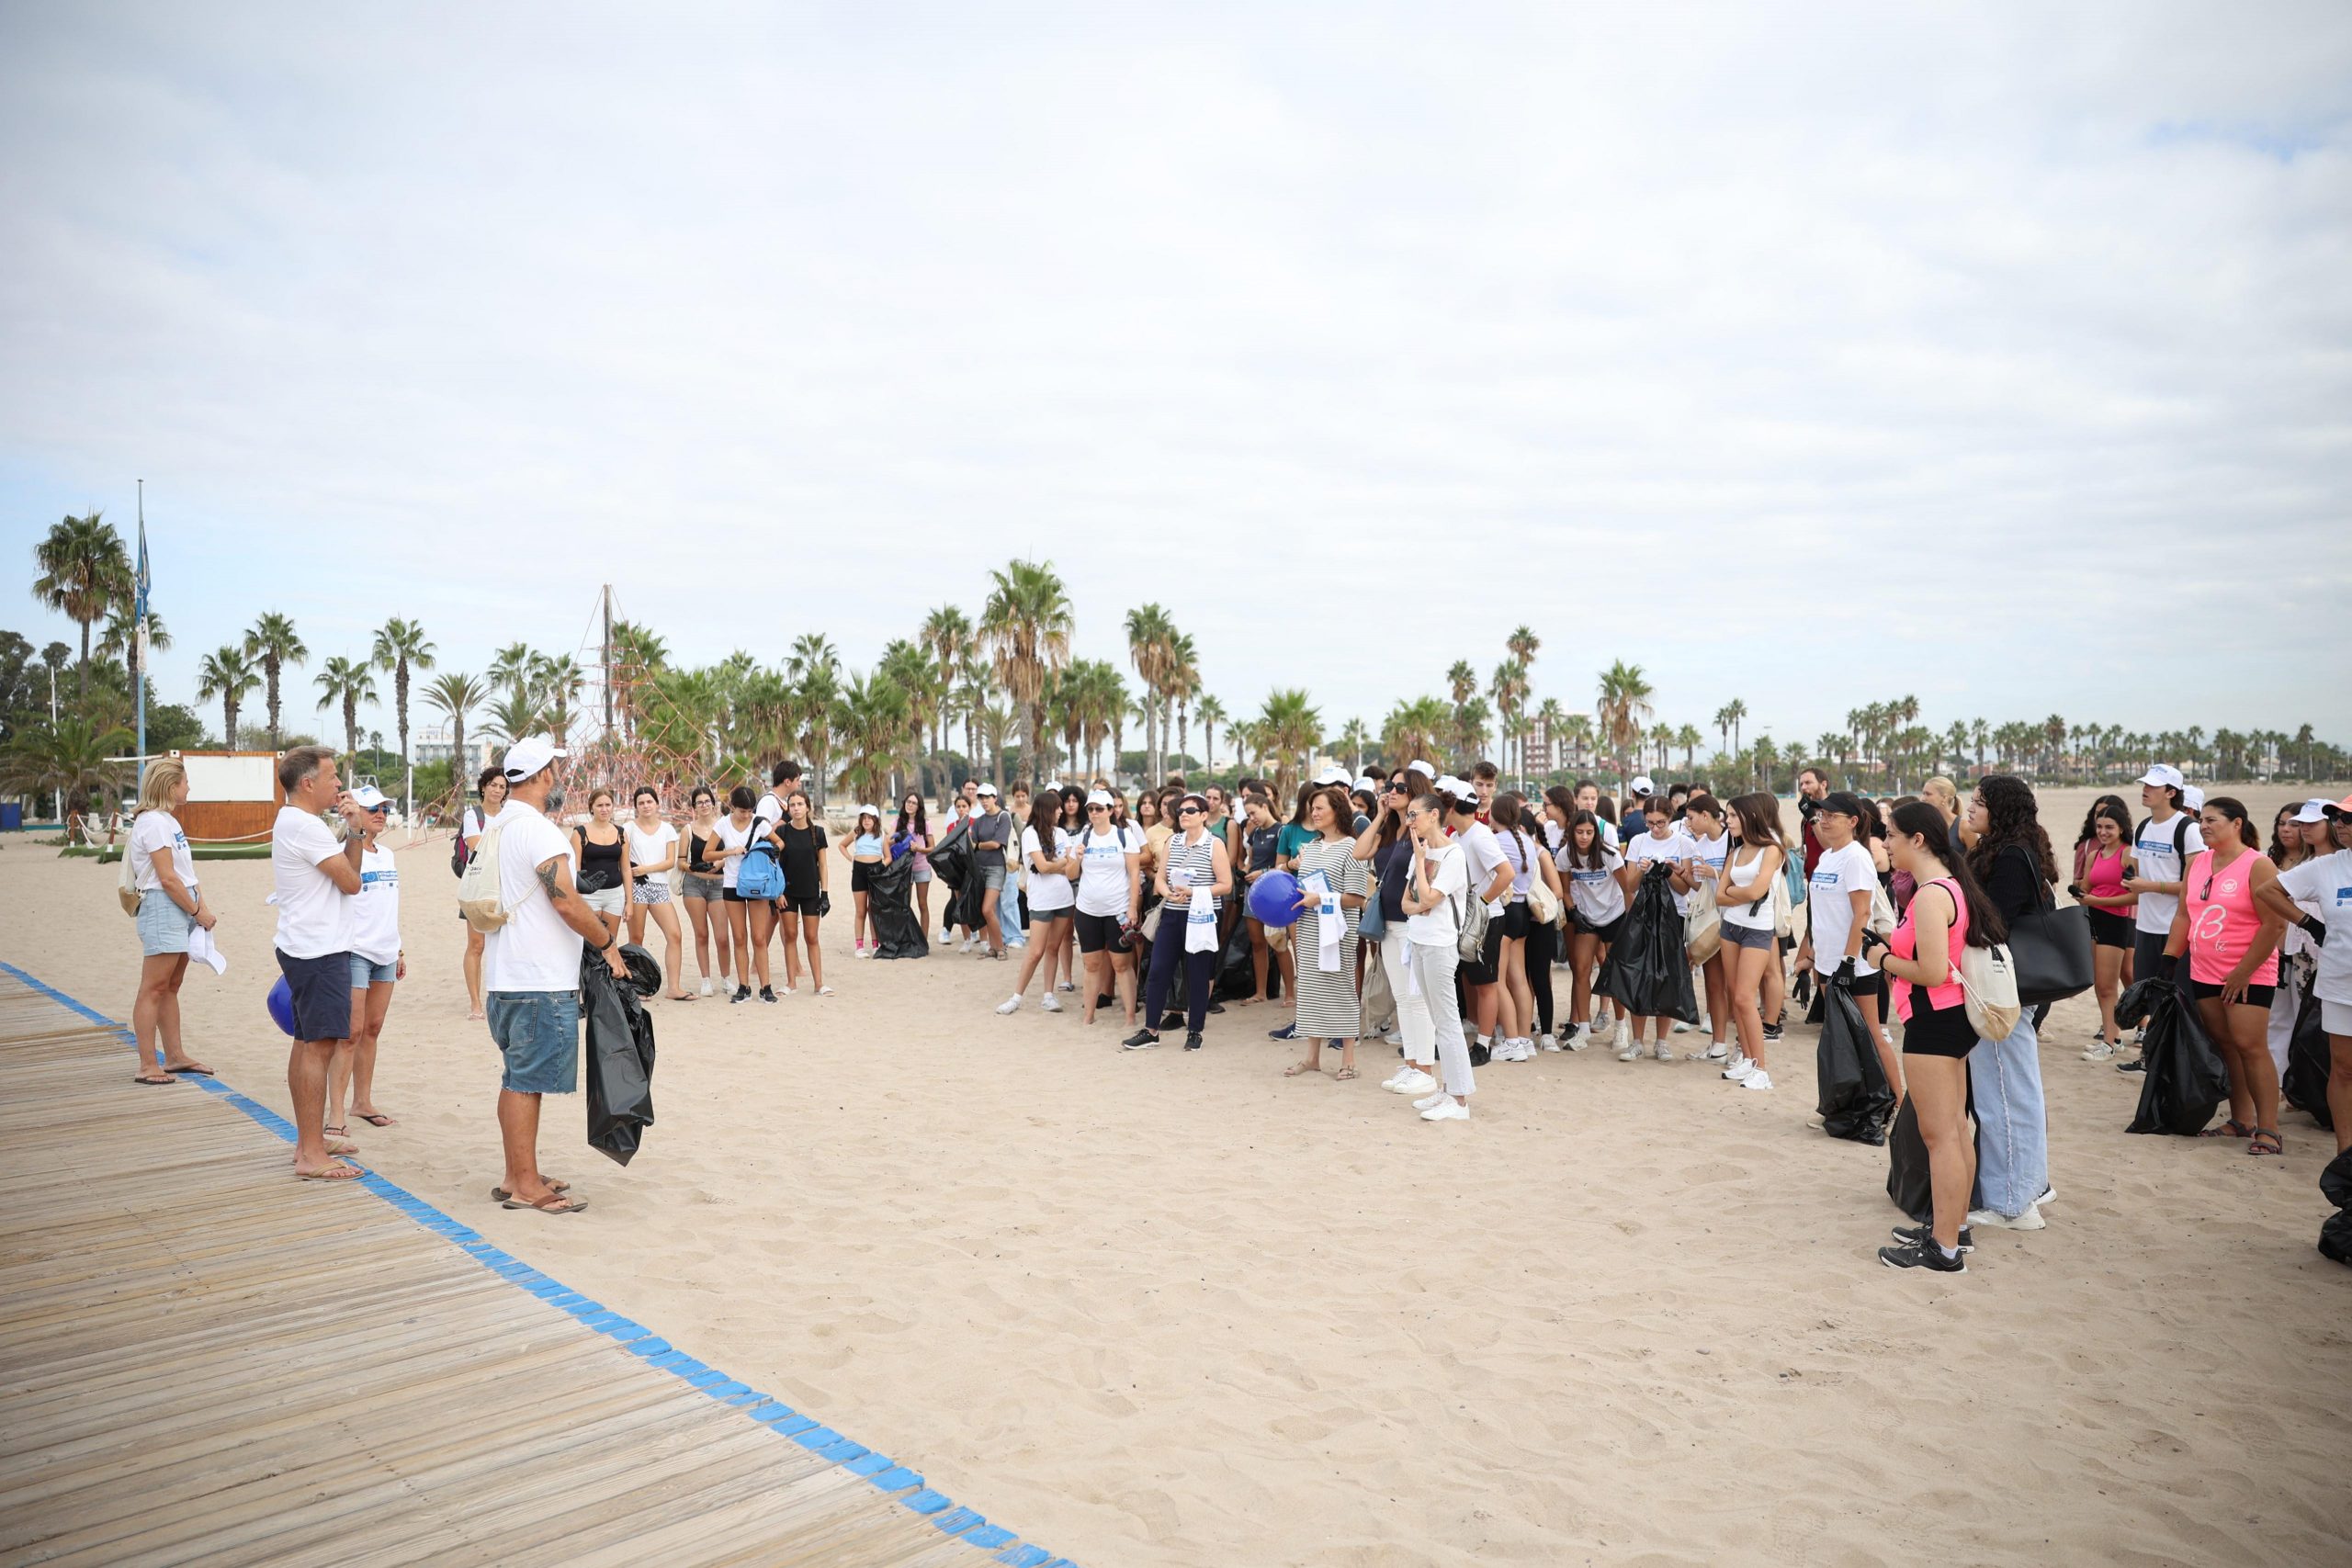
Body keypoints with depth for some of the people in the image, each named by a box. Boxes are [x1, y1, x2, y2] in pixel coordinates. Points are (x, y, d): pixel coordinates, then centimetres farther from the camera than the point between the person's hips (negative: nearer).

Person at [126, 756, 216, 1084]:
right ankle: (148, 1066, -4)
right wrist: (198, 912, -10)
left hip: (183, 909, 10)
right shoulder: (153, 821, -12)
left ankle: (175, 1056, 21)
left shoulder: (168, 821, 17)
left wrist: (203, 906, 6)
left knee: (171, 987, 15)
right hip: (163, 909, -10)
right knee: (153, 989, -6)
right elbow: (167, 878, -16)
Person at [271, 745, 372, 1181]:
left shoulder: (291, 822, 17)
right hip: (320, 952, -11)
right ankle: (312, 1155, -9)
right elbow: (351, 882, -12)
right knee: (319, 1046, -10)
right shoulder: (306, 826, -16)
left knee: (307, 1043, 16)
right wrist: (355, 830, 2)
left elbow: (347, 875, 14)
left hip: (304, 949, 11)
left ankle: (308, 1140, 25)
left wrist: (354, 830, 2)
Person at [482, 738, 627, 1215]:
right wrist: (608, 943, -9)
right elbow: (567, 903, -22)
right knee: (526, 1082, -4)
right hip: (541, 981, -10)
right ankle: (526, 1185, 3)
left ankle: (516, 1177, 24)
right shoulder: (539, 830, -17)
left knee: (517, 1080, 16)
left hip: (507, 976, 10)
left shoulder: (499, 828, 14)